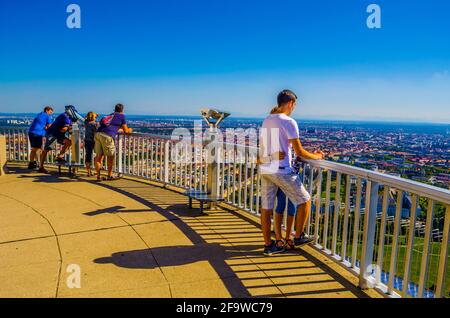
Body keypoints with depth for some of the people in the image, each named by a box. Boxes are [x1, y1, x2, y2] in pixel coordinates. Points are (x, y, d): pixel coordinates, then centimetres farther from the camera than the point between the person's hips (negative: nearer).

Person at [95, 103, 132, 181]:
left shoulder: (110, 115, 31)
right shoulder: (121, 116, 13)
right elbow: (126, 131, 16)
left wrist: (120, 130, 58)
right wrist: (130, 130, 37)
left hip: (98, 133, 7)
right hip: (107, 136, -6)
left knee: (99, 155, 8)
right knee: (110, 155, 5)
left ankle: (98, 176, 10)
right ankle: (110, 176, 11)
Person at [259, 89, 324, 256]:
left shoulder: (266, 121, 11)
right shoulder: (289, 122, -12)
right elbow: (299, 152, -12)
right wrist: (316, 156, 5)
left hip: (264, 169, 8)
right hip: (281, 170, -8)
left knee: (266, 207, 11)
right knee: (305, 200, 11)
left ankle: (268, 245, 21)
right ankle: (298, 237, 23)